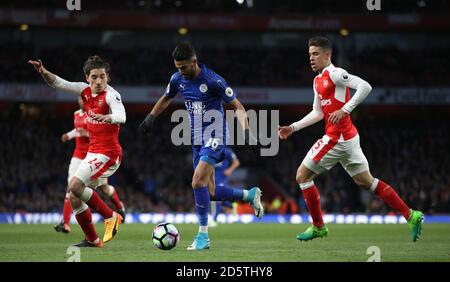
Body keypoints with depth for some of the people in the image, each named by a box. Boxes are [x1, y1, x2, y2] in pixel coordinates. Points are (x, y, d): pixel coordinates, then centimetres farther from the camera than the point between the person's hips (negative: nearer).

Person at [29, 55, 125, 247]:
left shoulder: (111, 95, -16)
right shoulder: (85, 91, 5)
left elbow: (121, 116, -34)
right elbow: (59, 83, 8)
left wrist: (108, 117, -56)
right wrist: (43, 72, -11)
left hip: (108, 153, -8)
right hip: (93, 152, 8)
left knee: (75, 186, -22)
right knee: (74, 197, 6)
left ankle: (110, 217, -7)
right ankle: (92, 240, 20)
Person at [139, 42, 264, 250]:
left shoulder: (213, 81, -17)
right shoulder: (177, 79, 2)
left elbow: (237, 107, -12)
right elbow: (166, 98, 24)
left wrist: (246, 130, -24)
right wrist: (151, 117, 13)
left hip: (214, 139, -7)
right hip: (197, 140, 7)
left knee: (198, 182, -22)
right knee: (209, 192, 8)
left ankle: (203, 235, -14)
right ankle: (250, 195, 31)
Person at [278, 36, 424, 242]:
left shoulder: (335, 74, -11)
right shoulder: (318, 80, 18)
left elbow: (365, 87, -22)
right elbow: (317, 114, 25)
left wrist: (344, 110, -25)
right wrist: (293, 127, 20)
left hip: (337, 137, -10)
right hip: (348, 138, 10)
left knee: (303, 175, -1)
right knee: (365, 181, 11)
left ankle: (318, 226, 7)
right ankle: (411, 216, 9)